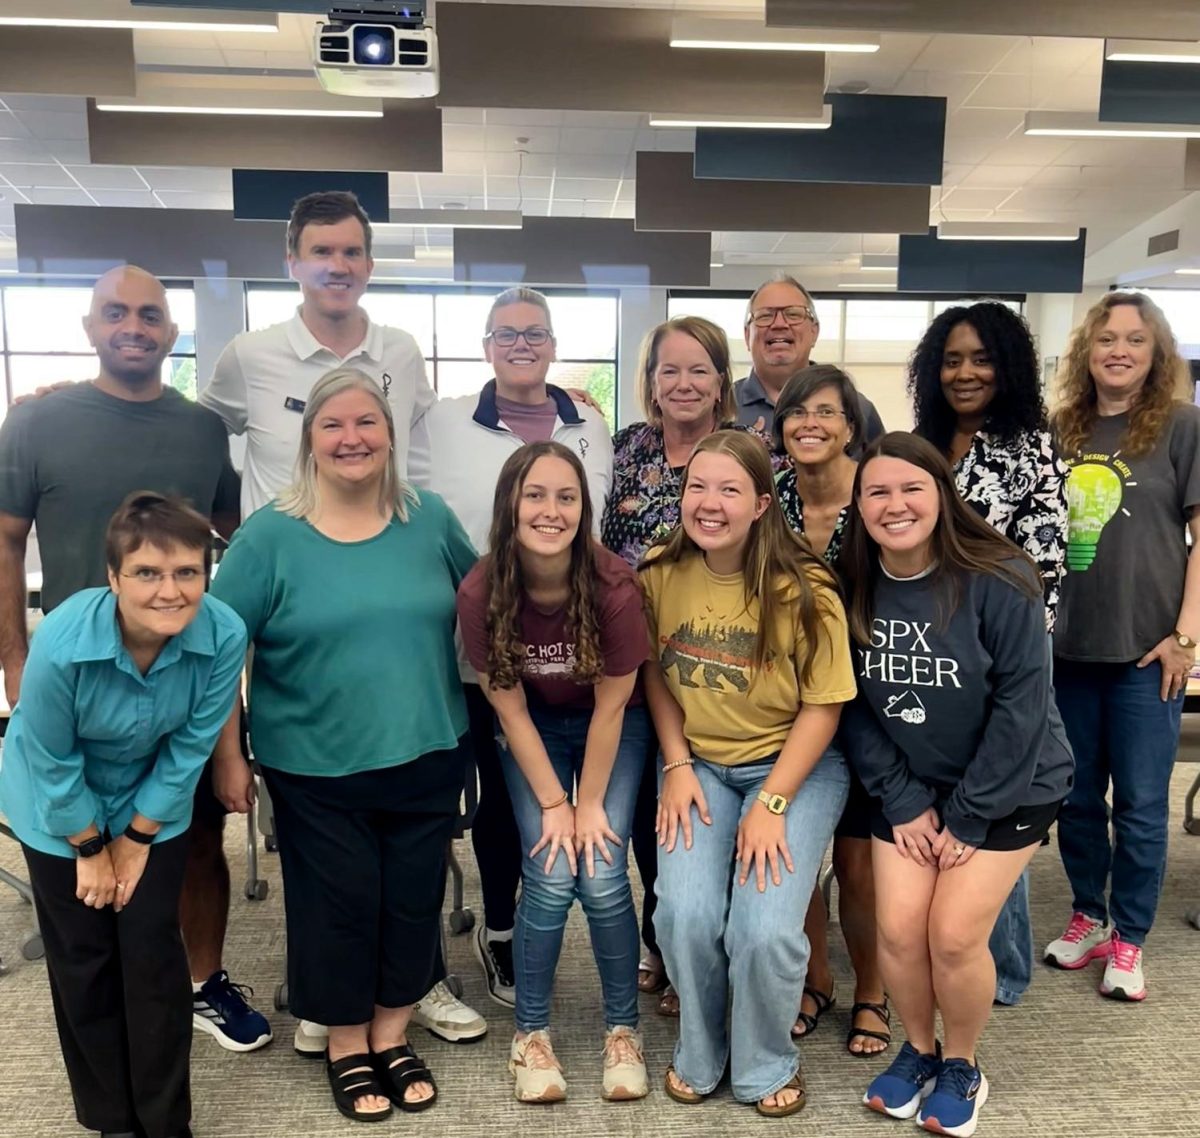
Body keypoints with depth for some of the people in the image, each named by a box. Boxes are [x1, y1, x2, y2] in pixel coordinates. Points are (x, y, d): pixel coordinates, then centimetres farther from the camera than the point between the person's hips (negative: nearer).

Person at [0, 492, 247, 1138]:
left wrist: (136, 838, -7)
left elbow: (188, 750, -17)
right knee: (83, 962, 10)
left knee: (154, 955, 6)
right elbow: (53, 764, -19)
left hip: (153, 805, 1)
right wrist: (90, 848, -7)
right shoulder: (61, 644, -35)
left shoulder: (224, 635, -31)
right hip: (60, 810, -1)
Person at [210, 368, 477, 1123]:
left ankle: (393, 1035, 37)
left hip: (427, 756, 3)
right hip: (317, 768, -2)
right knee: (338, 906, 11)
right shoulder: (269, 535, -9)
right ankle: (347, 1047, 35)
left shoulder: (430, 518, -2)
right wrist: (228, 757, -5)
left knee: (413, 900, 14)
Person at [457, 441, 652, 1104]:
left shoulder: (614, 586, -29)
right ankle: (530, 1033, 14)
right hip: (534, 730, 1)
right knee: (550, 876, -10)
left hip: (614, 729, 0)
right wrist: (553, 803, -12)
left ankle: (623, 1028, 15)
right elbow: (510, 709, -14)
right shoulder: (480, 593, -24)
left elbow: (610, 705, -18)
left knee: (602, 876, -10)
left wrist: (590, 804, -11)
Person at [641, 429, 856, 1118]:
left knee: (765, 931, -16)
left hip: (795, 766, -2)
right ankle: (699, 1056, 17)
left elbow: (822, 704, -12)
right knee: (686, 917, -15)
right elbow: (655, 673, 5)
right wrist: (676, 766, -5)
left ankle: (768, 1066, 17)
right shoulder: (660, 573, -8)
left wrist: (772, 804, -15)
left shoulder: (803, 589, -18)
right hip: (699, 763, 3)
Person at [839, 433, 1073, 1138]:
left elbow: (1021, 706, -18)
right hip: (910, 787, 3)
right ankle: (918, 1050, 25)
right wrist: (903, 802, -8)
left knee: (954, 934, -9)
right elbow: (853, 707, -4)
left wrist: (968, 816, -15)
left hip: (1009, 785, -3)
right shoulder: (854, 588, -9)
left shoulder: (1000, 582, -21)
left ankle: (963, 1066, 21)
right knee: (898, 928, -4)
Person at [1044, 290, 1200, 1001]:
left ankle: (1128, 940, 22)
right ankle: (1088, 917, 32)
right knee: (1076, 796, 13)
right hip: (1068, 645, 4)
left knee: (1140, 803, 5)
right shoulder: (1064, 431, 9)